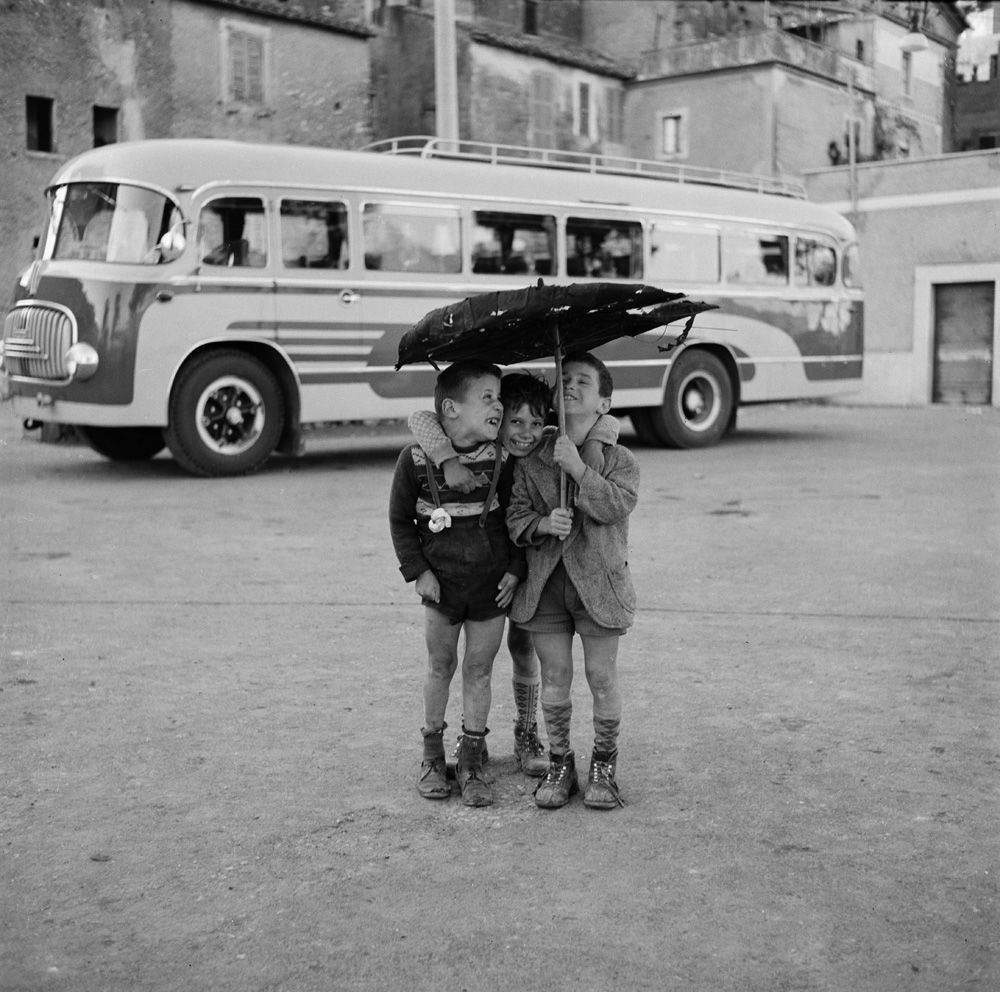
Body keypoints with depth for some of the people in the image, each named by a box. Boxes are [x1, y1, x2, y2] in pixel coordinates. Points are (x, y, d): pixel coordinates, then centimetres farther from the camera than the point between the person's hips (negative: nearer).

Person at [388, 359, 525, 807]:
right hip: (441, 582, -1)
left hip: (491, 585, 1)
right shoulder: (417, 459, -12)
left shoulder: (501, 460, -8)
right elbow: (400, 519, 0)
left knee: (479, 669, 7)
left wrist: (515, 568, 0)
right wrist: (417, 570, -6)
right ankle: (432, 756, 28)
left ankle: (471, 762, 19)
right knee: (440, 665, 11)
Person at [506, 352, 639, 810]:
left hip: (598, 580, -2)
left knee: (601, 677, 3)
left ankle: (604, 765, 21)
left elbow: (618, 505, -17)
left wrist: (578, 469, -22)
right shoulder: (531, 462, 6)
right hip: (545, 583, 2)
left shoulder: (619, 459, 0)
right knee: (554, 677, 7)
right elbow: (515, 516, 1)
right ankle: (559, 763, 23)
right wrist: (543, 524, -19)